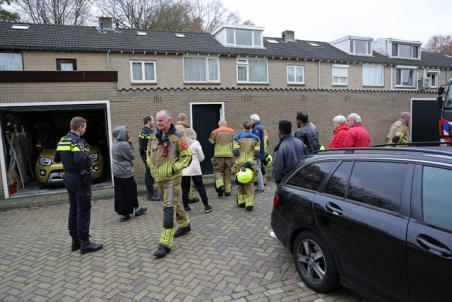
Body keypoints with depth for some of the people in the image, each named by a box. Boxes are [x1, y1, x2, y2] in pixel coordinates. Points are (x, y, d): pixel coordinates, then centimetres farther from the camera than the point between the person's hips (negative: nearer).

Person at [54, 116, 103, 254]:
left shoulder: (62, 140, 9)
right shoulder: (78, 141, -18)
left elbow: (56, 159, 16)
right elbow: (80, 159, -34)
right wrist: (87, 155, -16)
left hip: (68, 177, 9)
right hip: (80, 179, -9)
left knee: (73, 210, 15)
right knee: (83, 211, -2)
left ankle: (75, 240, 24)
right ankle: (85, 243, 3)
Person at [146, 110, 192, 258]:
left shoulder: (178, 137, -12)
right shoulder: (153, 137, 5)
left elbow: (187, 155, -9)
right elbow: (149, 153, 21)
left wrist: (175, 168, -15)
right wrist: (151, 166, 7)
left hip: (172, 178, -6)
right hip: (158, 178, 7)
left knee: (169, 208, -8)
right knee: (175, 203, 21)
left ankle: (165, 244, -4)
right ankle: (185, 225, 44)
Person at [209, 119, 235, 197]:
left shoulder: (215, 132, 2)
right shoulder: (232, 131, 6)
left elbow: (211, 141, 10)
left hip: (218, 155, -2)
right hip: (229, 155, 2)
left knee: (218, 171, 9)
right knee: (227, 173, 11)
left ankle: (220, 186, -13)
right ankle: (227, 190, 16)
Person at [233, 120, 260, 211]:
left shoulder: (237, 137, -2)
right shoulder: (255, 138, 3)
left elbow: (235, 151, -9)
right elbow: (257, 152, 0)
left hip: (240, 163, 0)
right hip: (251, 162, 1)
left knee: (240, 181, 14)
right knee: (250, 183, 5)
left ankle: (241, 202, 21)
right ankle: (249, 204, 0)